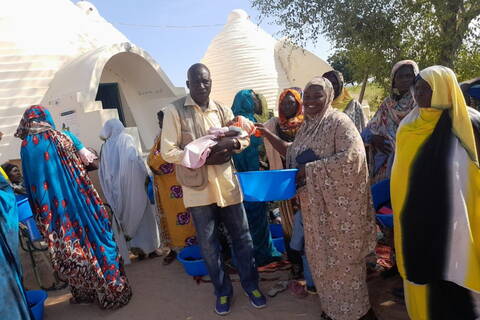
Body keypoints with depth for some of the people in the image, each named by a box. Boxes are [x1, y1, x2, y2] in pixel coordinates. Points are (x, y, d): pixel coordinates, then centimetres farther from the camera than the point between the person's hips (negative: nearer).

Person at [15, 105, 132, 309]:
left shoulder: (26, 147, -3)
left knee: (66, 248, 9)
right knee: (91, 236, 9)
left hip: (51, 208, 0)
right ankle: (112, 290, 17)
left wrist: (42, 214, 4)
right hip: (75, 200, 0)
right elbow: (78, 171, 3)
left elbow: (30, 182, -1)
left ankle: (84, 292, 23)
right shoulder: (60, 138, -1)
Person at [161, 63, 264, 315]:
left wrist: (231, 143, -12)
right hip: (197, 189, -2)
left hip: (226, 185, 3)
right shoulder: (174, 111, -7)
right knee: (208, 244, 11)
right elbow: (168, 151, -11)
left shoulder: (222, 111, 5)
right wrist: (204, 158, -18)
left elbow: (245, 138, 12)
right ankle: (222, 290, 32)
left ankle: (250, 284, 33)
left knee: (242, 237, 12)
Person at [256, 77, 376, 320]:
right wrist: (268, 135, 8)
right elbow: (294, 154, 16)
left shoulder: (339, 121, -13)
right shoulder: (306, 126, 12)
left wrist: (311, 169, -23)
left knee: (342, 255, 6)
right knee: (321, 254, 17)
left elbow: (352, 156, -24)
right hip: (314, 203, 8)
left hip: (338, 203, -7)